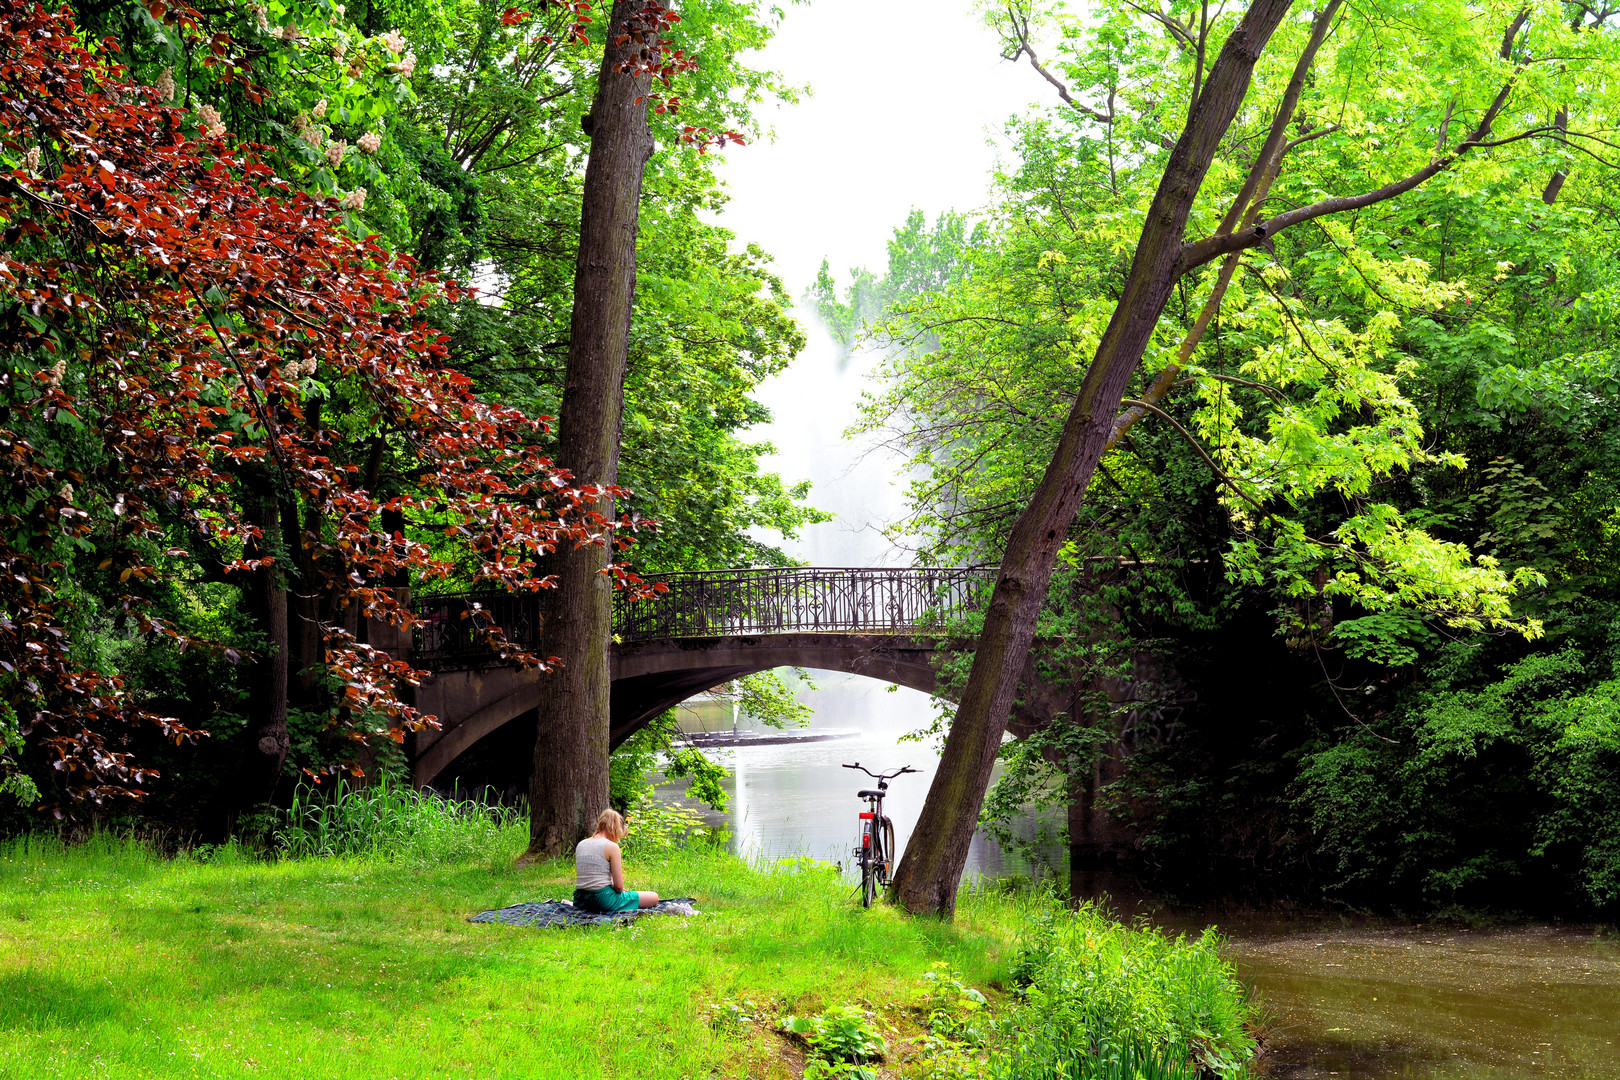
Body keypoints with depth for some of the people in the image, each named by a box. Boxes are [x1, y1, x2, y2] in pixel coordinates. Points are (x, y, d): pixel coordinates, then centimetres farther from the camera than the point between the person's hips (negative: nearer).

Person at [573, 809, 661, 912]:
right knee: (654, 897, 3)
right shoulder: (611, 846, -10)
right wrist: (618, 890, 12)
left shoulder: (580, 845, 10)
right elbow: (619, 885, -12)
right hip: (603, 899, -8)